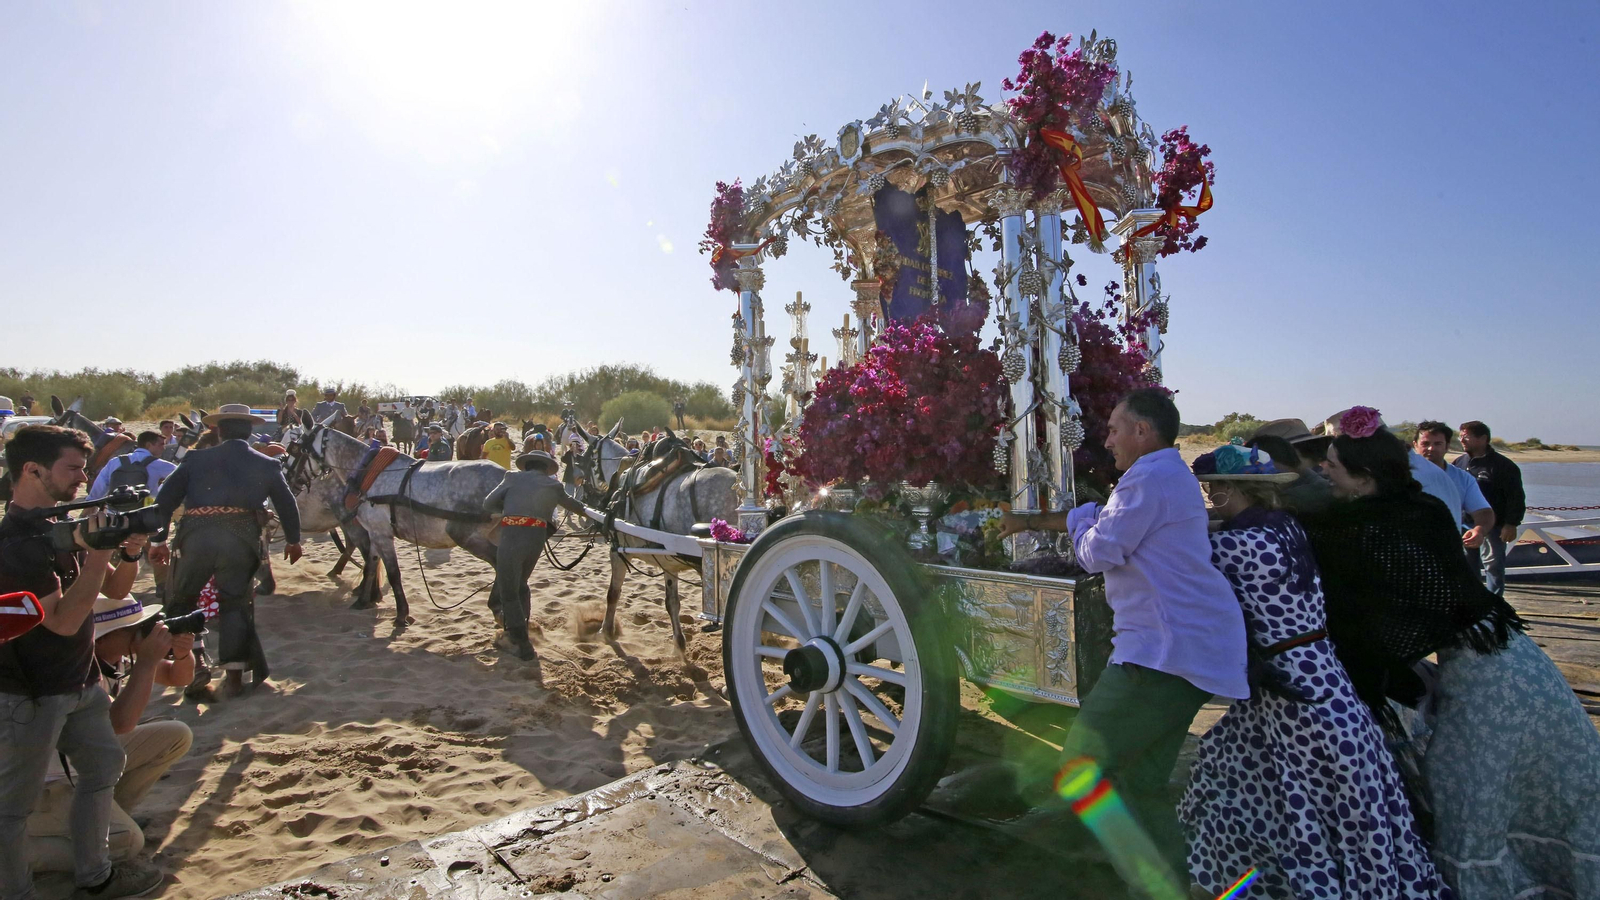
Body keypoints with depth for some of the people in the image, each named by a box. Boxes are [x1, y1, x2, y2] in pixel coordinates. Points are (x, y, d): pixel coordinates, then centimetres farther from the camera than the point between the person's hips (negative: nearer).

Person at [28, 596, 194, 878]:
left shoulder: (120, 654, -4)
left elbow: (178, 678, 6)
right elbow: (121, 723, -38)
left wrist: (183, 653, -17)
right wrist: (147, 660, -33)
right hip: (48, 778, -9)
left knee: (177, 736, -1)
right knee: (127, 842, -21)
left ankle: (107, 813, 7)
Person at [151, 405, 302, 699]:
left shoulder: (196, 459, 15)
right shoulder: (266, 464, 15)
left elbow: (165, 498, 9)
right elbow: (287, 504, 19)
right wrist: (293, 540, 31)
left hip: (196, 536, 0)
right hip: (241, 539, 0)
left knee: (182, 601, 20)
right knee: (235, 605, 8)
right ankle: (234, 675, 5)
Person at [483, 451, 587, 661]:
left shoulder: (514, 477, 12)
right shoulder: (554, 485, 19)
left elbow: (488, 504, 11)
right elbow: (570, 504, 36)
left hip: (512, 535, -4)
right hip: (538, 537, 4)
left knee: (508, 592, 6)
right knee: (520, 585, 26)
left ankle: (522, 645, 5)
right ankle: (516, 633, 33)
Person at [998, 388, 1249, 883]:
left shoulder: (1149, 477, -13)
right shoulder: (1170, 476, 22)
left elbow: (1098, 552, -12)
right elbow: (1099, 518, 31)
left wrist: (1079, 522, 9)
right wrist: (1029, 521, 32)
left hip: (1166, 650, -11)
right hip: (1191, 649, 11)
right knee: (1140, 781, 12)